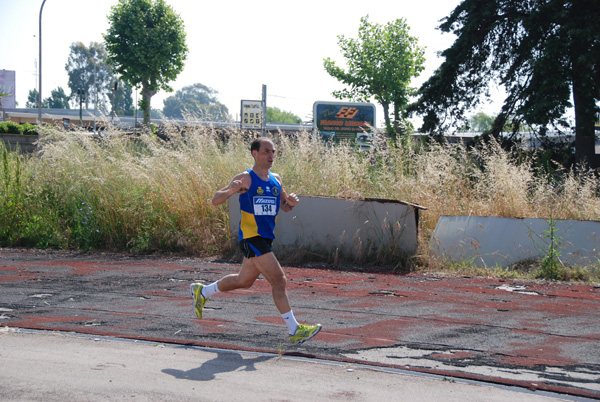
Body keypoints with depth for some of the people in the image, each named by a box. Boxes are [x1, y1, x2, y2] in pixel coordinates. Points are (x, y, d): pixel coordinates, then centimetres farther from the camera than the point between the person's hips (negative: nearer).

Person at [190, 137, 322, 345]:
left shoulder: (276, 180, 11)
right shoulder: (245, 178, -9)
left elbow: (284, 207, 23)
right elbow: (215, 201, -9)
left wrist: (291, 202, -1)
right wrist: (231, 191, -30)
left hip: (266, 238, 8)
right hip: (251, 237, -8)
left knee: (244, 281, 21)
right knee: (278, 280, -13)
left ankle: (202, 291, 42)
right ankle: (294, 330, -8)